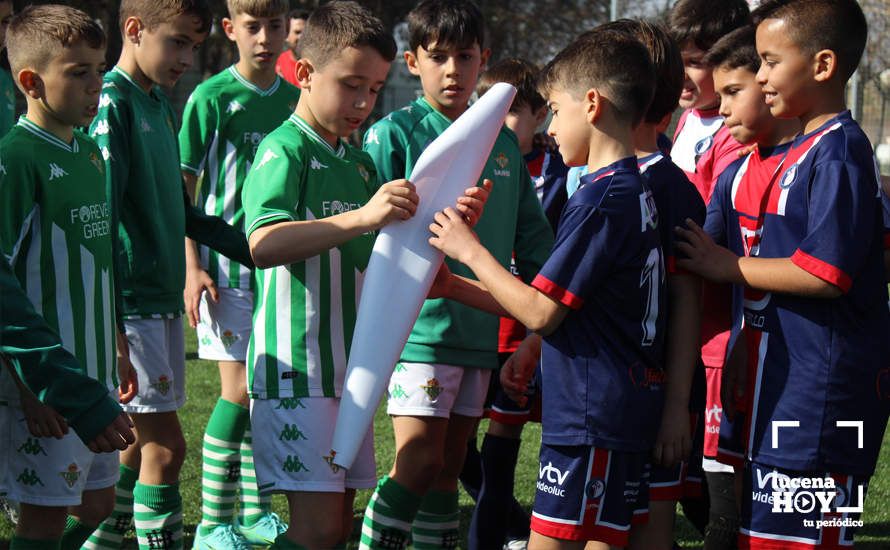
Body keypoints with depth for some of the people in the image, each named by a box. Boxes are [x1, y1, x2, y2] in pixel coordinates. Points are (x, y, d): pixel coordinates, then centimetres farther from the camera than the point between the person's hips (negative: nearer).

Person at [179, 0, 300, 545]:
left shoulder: (295, 100, 9)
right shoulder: (213, 97, -6)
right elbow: (183, 186, -6)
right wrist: (193, 267, -13)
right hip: (227, 266, -5)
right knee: (239, 390, -8)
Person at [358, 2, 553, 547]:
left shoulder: (503, 142, 13)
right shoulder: (393, 134, -2)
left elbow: (533, 237, 17)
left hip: (482, 330, 5)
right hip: (419, 324, -5)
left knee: (449, 465, 11)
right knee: (419, 462, -11)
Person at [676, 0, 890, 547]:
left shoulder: (838, 152, -15)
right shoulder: (806, 149, 15)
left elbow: (825, 273, -23)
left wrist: (729, 266, -13)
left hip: (821, 394, -10)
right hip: (789, 385, 10)